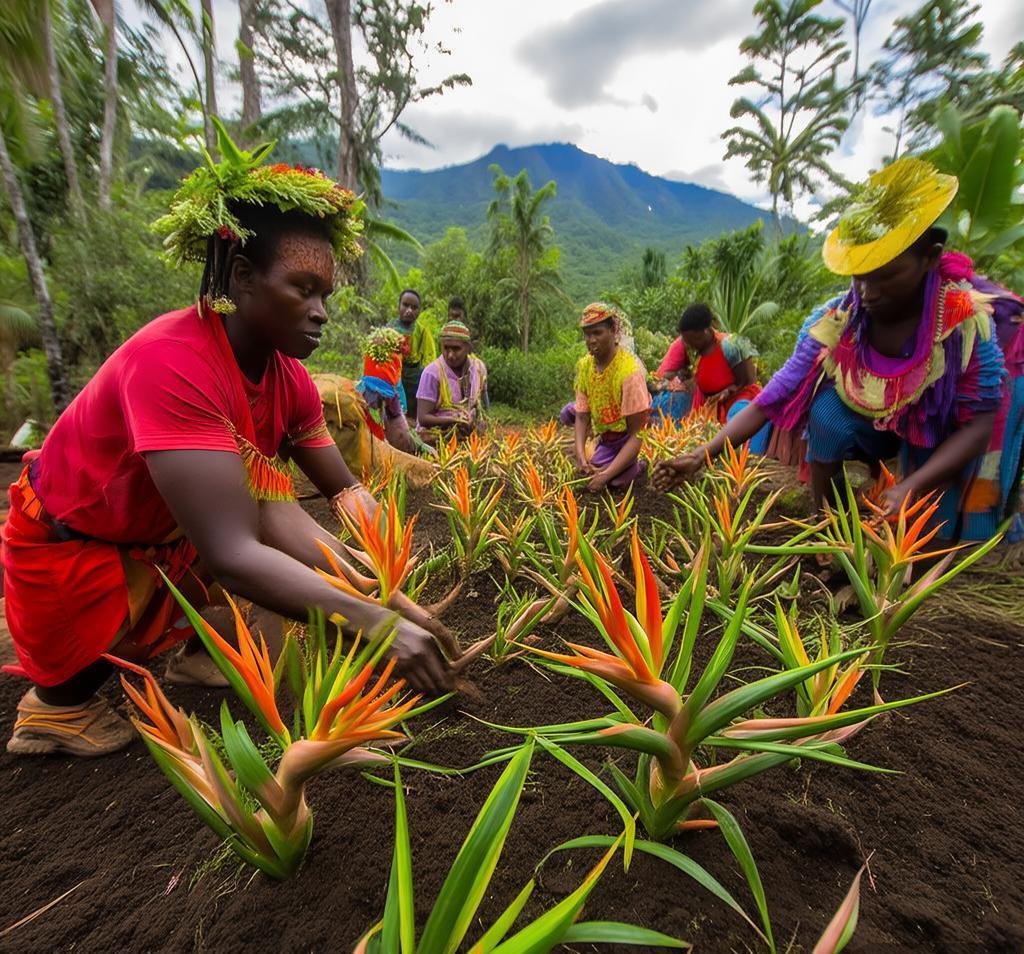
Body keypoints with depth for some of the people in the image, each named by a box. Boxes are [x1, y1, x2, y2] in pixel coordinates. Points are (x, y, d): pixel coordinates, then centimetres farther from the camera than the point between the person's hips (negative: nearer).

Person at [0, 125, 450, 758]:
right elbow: (231, 554, -40)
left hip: (174, 541, 7)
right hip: (72, 552, -6)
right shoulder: (171, 362, -33)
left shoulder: (289, 376, -12)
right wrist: (375, 623, -42)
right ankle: (56, 698, 14)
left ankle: (199, 648, 9)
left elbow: (344, 490, -8)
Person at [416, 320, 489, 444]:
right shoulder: (432, 373, -15)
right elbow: (423, 418, -16)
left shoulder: (479, 367, 1)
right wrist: (455, 421, -28)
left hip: (469, 435, 6)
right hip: (436, 439, -6)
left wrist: (481, 423, 0)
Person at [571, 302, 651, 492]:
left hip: (626, 437, -6)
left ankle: (634, 465, 8)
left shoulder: (630, 370, -26)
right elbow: (582, 417, -6)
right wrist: (580, 453, -25)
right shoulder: (584, 365, -8)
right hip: (604, 434, 6)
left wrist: (607, 474, -32)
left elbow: (636, 434, -25)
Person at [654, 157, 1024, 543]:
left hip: (946, 434, -1)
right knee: (827, 412, -28)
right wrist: (703, 454, -40)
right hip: (873, 422, 2)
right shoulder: (833, 323, -27)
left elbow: (979, 423, -26)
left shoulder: (969, 317, -30)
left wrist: (911, 487, -41)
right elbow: (771, 399, -29)